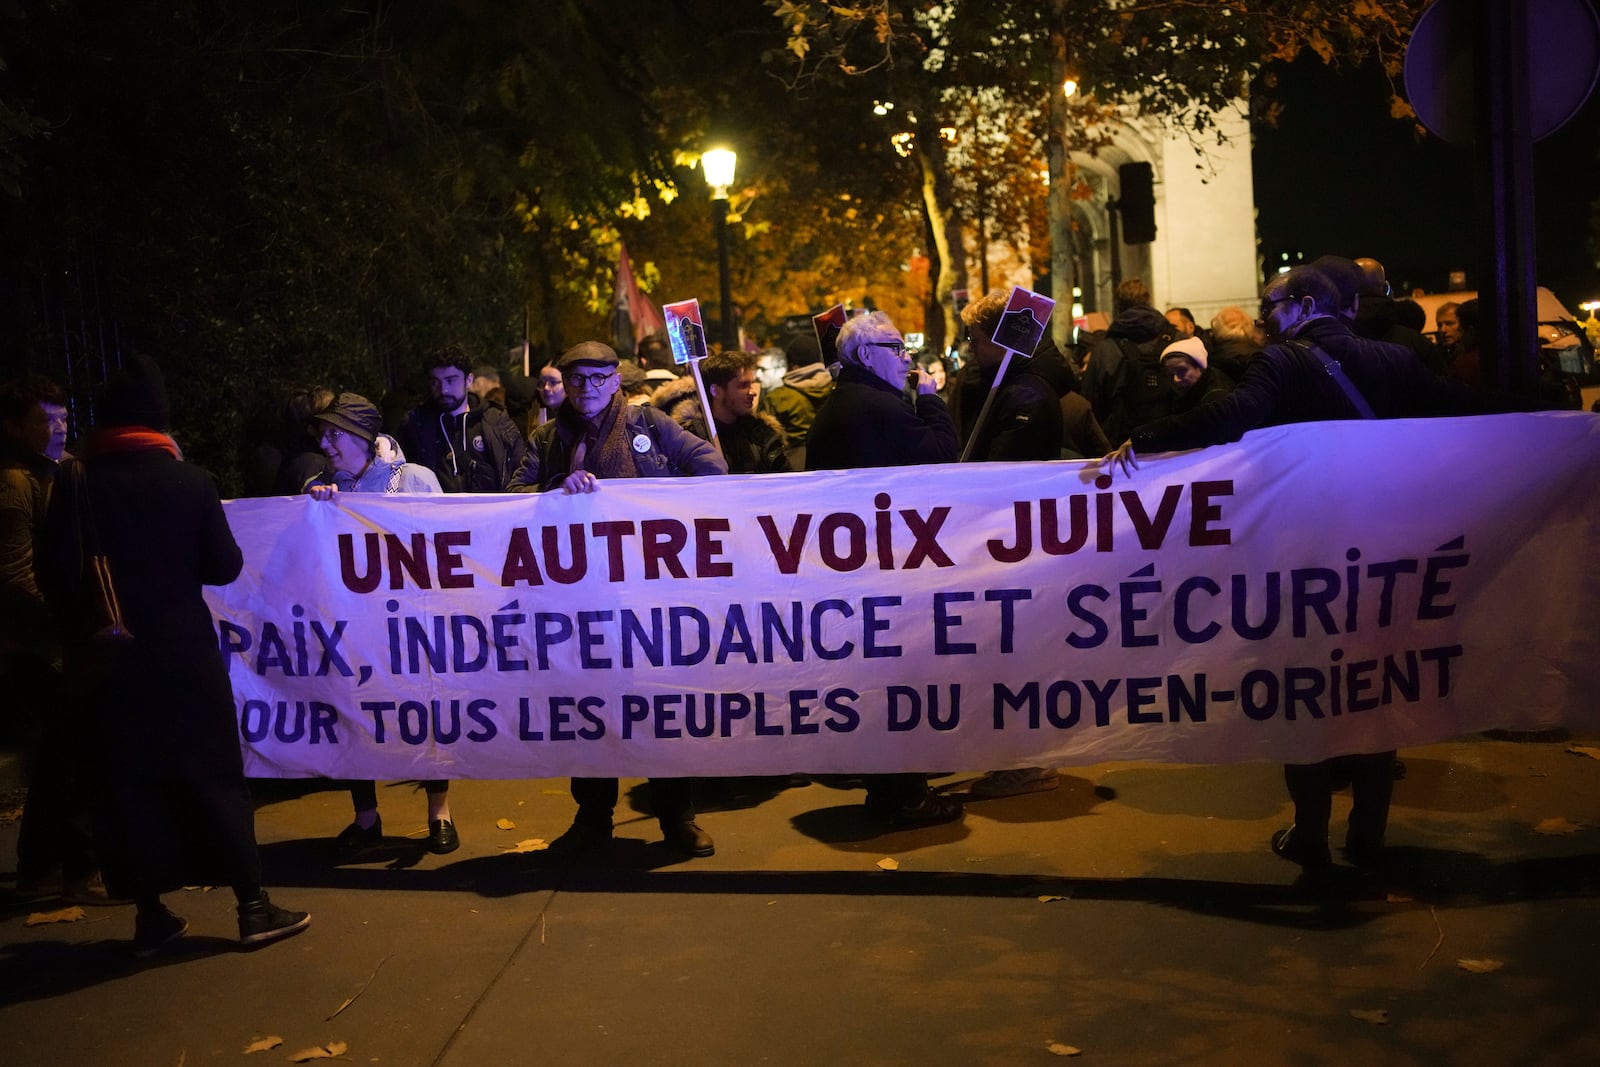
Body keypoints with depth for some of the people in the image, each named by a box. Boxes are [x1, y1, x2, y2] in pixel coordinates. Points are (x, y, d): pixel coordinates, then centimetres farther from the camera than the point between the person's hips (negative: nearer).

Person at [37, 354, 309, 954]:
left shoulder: (76, 482, -5)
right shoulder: (190, 481, -8)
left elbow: (54, 573, -6)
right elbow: (225, 566, -3)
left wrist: (79, 630, 10)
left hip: (108, 659, 2)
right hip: (184, 653, -1)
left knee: (128, 781, 11)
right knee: (212, 775, 6)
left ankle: (150, 914, 16)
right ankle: (253, 907, 8)